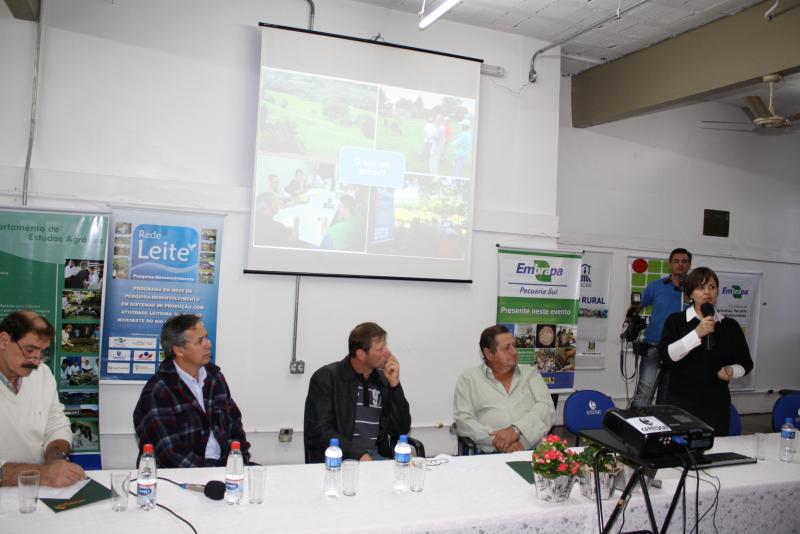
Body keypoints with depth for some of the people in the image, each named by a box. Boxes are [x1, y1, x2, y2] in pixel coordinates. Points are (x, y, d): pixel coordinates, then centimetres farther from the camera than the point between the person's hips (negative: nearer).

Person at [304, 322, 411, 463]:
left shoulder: (383, 380, 11)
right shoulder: (326, 377, -3)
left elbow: (402, 430, 7)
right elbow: (318, 431, -10)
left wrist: (394, 385, -1)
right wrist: (359, 454, -20)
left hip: (376, 456, 6)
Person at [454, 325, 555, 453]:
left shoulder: (530, 373, 16)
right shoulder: (468, 379, 10)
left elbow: (546, 407, 2)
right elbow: (463, 420, 1)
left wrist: (516, 430, -14)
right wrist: (497, 440, -14)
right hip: (492, 455, -2)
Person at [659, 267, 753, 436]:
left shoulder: (730, 326, 8)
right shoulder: (675, 320, 0)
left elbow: (746, 364, 14)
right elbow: (666, 355, -13)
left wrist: (732, 371, -7)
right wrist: (697, 333, -21)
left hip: (717, 403, 2)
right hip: (680, 401, -2)